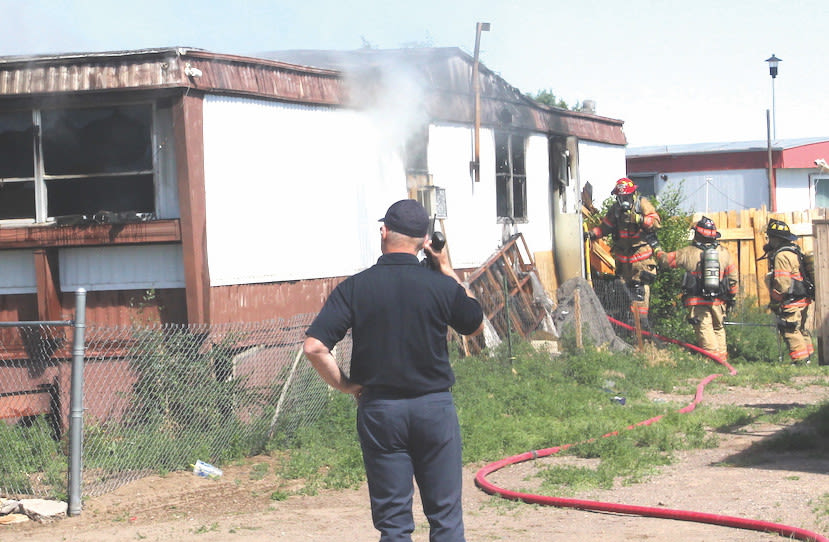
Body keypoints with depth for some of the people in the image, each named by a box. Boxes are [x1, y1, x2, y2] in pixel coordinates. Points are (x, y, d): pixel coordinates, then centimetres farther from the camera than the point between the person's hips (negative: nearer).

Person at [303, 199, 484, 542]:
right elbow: (475, 324, 14)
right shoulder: (441, 285, -7)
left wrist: (344, 385, 1)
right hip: (434, 407, 0)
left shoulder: (355, 287, -7)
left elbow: (314, 346, -14)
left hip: (379, 410, 0)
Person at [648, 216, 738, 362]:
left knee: (704, 329, -4)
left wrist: (655, 246, 21)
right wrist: (732, 298, 21)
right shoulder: (724, 253, 6)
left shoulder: (687, 253, -4)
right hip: (718, 301, 4)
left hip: (698, 301, -3)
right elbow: (733, 278, 9)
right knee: (719, 328, 17)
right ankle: (723, 357, 17)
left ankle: (714, 356, -14)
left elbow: (665, 260, 4)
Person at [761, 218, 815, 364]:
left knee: (790, 331, -7)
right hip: (802, 298, 10)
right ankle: (808, 356, 23)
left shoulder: (781, 255, -17)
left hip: (792, 301, -10)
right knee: (800, 329, 17)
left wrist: (774, 301, -14)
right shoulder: (793, 251, 15)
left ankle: (800, 360, -7)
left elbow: (782, 282, -21)